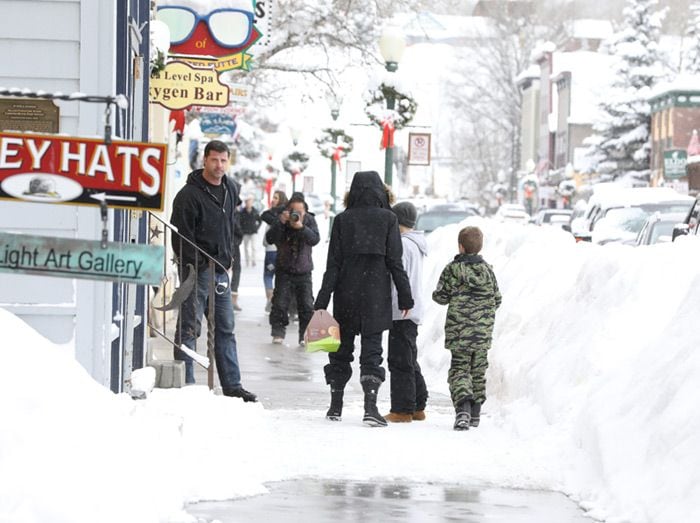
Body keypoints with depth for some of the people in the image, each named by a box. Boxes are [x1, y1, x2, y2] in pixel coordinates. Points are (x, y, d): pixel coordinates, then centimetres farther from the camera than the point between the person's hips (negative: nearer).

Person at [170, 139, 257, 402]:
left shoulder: (230, 190, 12)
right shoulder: (190, 194, -12)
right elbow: (182, 234, -14)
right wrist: (195, 266, -18)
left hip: (220, 270, 8)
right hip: (197, 270, -8)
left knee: (225, 328, 10)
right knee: (190, 327, -5)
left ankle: (232, 384, 15)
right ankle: (185, 384, -3)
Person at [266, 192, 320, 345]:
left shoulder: (309, 220, -3)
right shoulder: (281, 220, -4)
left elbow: (315, 239, -17)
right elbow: (270, 239, -13)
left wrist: (301, 227, -32)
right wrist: (280, 223, -26)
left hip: (304, 271, 0)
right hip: (284, 270, 0)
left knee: (307, 306, -3)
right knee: (280, 304, -5)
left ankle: (306, 335, 5)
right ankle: (278, 333, 5)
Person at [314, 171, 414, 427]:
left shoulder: (342, 220, 0)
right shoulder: (388, 219, -3)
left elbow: (333, 264, -2)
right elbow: (395, 261, -4)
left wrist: (322, 301, -1)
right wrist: (405, 297, 2)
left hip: (346, 296, 1)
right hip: (376, 296, -1)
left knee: (341, 348, 13)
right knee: (372, 349, -1)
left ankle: (335, 406, 17)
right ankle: (370, 406, -16)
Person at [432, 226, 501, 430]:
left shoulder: (453, 269, -7)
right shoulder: (487, 270, 4)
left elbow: (441, 296, -3)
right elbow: (497, 300, 9)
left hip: (459, 331, -3)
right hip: (483, 332, 3)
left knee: (459, 369, -2)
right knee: (478, 371, 14)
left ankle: (463, 408, -25)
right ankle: (475, 414, 20)